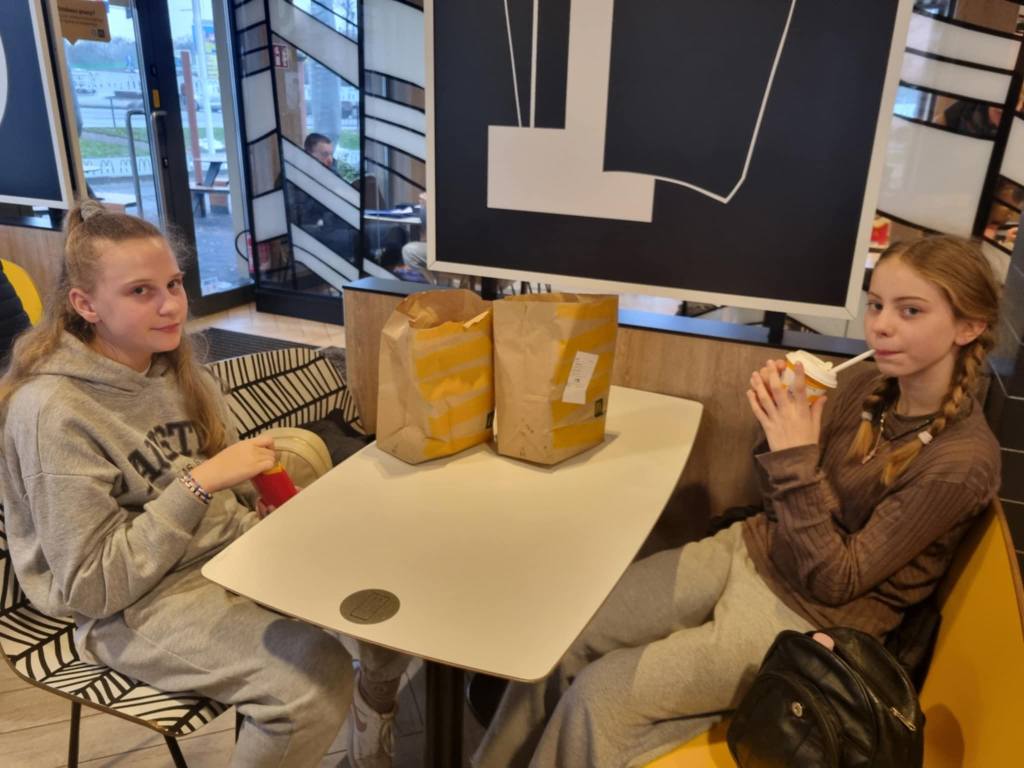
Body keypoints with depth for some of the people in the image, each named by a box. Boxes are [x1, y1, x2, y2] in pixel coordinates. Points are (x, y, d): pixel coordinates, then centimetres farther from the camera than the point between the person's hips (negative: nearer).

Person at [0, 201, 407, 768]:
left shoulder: (171, 363, 1)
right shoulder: (53, 412, -20)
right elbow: (91, 586, -20)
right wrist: (199, 483, -25)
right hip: (137, 602, -6)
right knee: (317, 672, -30)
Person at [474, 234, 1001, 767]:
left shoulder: (964, 460, -20)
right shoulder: (865, 390, -1)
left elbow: (834, 579, -19)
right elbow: (783, 503, 5)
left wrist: (796, 454, -25)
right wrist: (782, 425, -14)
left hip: (807, 620, -6)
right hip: (747, 550, 6)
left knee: (598, 695, -14)